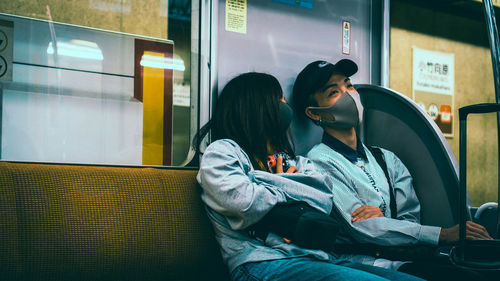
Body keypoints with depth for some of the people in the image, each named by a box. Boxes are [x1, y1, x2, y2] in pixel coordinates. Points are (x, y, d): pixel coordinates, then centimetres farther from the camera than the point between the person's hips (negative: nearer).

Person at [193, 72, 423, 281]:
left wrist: (276, 181, -1)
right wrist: (283, 188, 7)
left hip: (319, 259, 7)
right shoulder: (221, 151, 9)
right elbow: (244, 204, -11)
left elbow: (325, 202, 9)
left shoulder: (295, 161, 29)